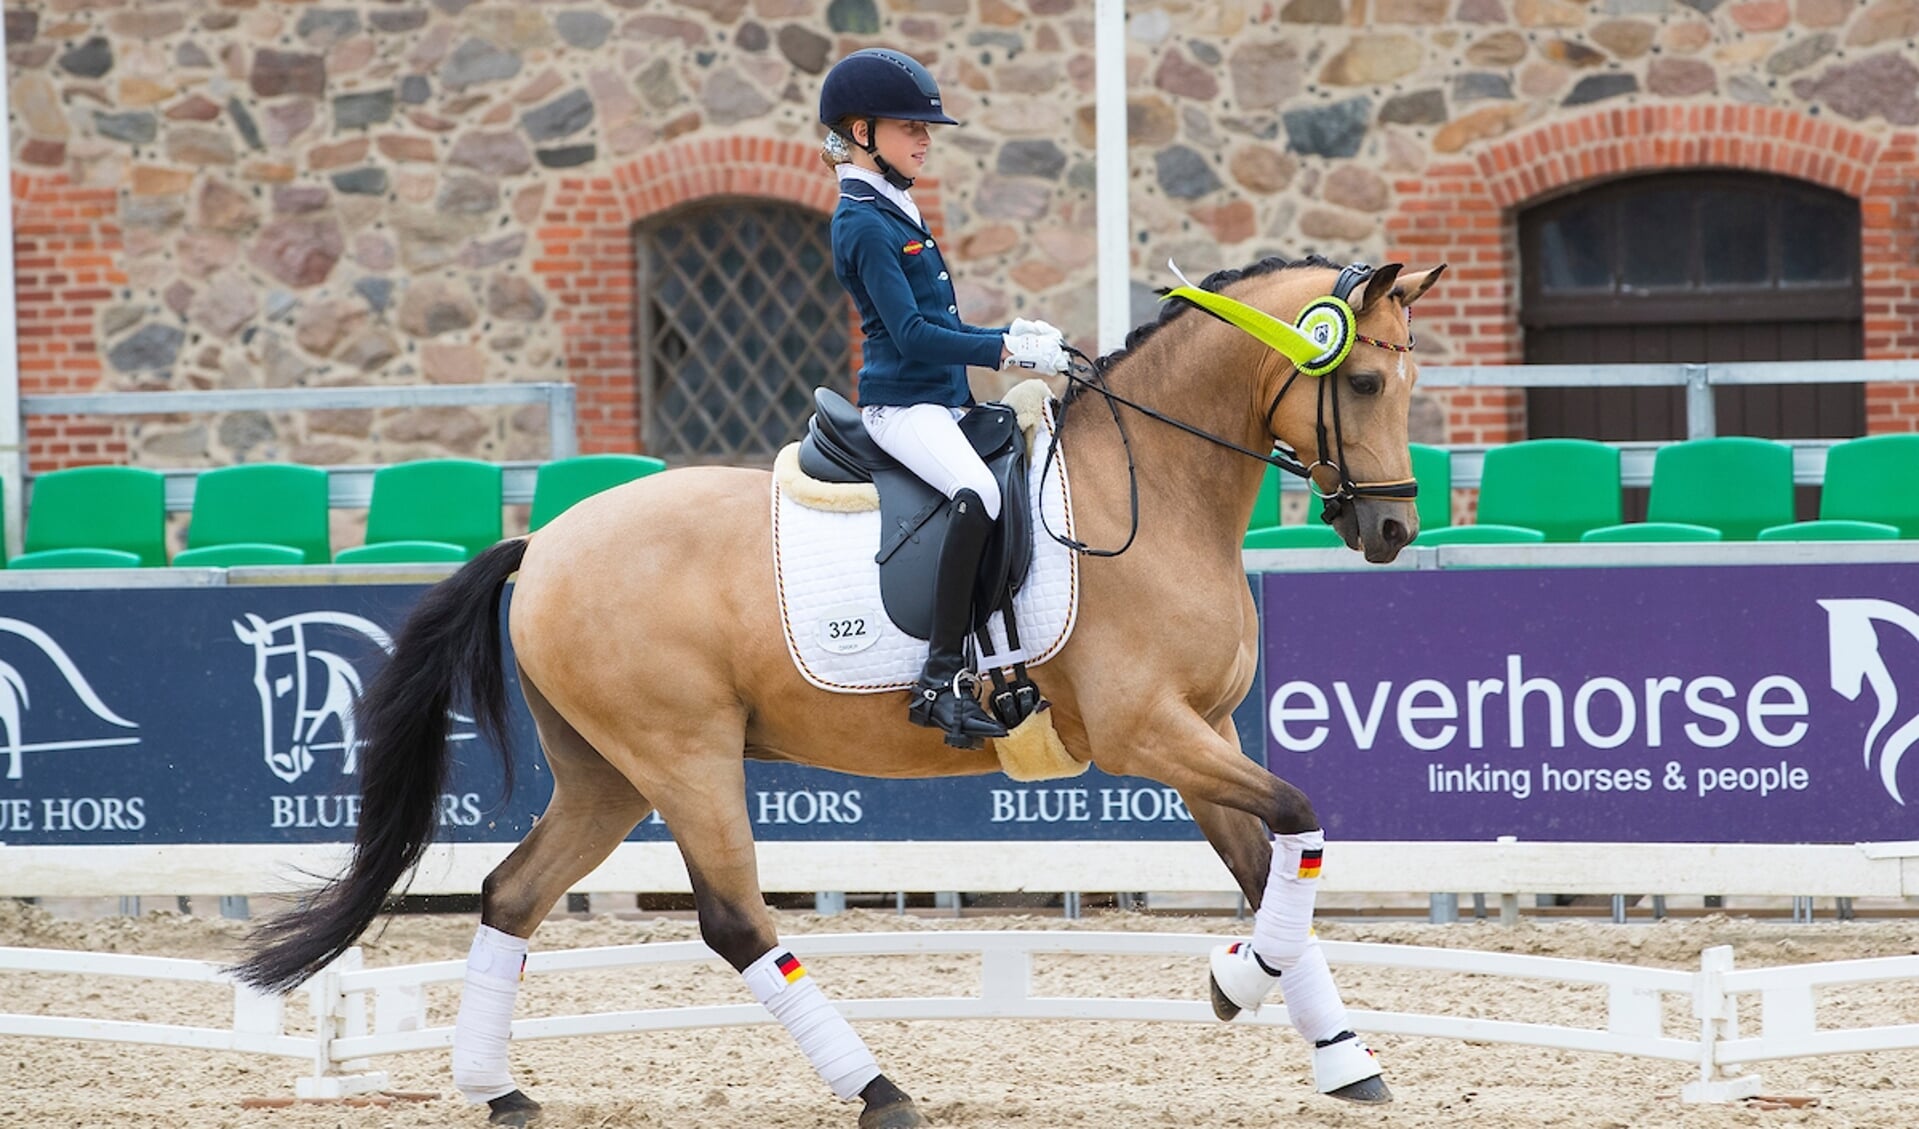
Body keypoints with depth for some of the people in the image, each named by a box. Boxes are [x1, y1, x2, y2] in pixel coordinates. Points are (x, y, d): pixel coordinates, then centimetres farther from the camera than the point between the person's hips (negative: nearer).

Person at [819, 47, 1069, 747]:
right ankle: (943, 676, -36)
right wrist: (1006, 350, -17)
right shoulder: (866, 224, -12)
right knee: (977, 494, -34)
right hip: (903, 404, -11)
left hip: (943, 401, 11)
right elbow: (911, 334, -19)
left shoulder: (894, 214, 18)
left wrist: (1012, 336, 11)